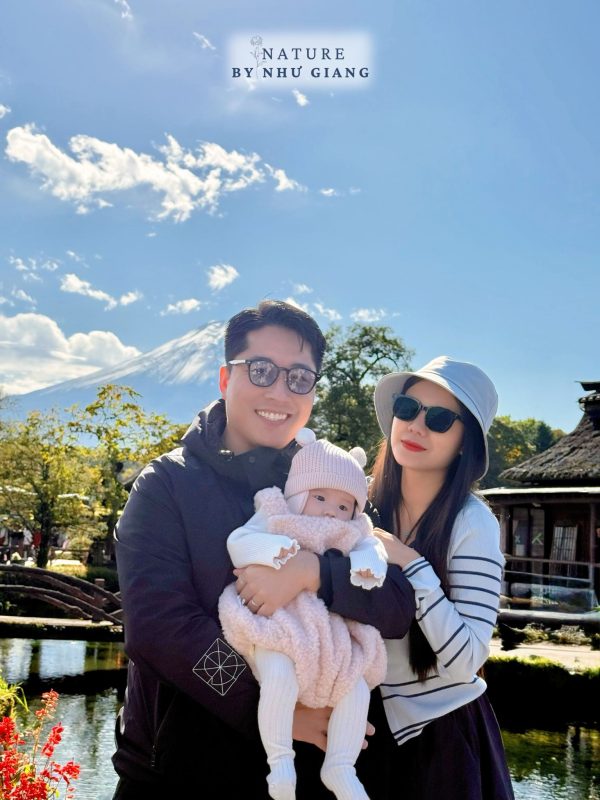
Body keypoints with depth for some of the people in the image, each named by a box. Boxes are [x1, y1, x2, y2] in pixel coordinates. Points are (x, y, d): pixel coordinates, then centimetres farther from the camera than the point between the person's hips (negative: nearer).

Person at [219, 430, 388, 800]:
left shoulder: (347, 538, 16)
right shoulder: (274, 522, 4)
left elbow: (372, 548, 0)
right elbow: (239, 542, -9)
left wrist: (366, 565, -23)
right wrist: (275, 549, -27)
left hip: (328, 633, 5)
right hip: (277, 626, -5)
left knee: (356, 685, -8)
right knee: (280, 676, -32)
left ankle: (340, 767, 5)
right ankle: (279, 759, -14)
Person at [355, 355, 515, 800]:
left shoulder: (472, 523, -18)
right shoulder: (362, 505, -5)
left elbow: (466, 662, -23)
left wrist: (411, 565, -27)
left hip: (444, 733, -4)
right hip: (371, 727, 4)